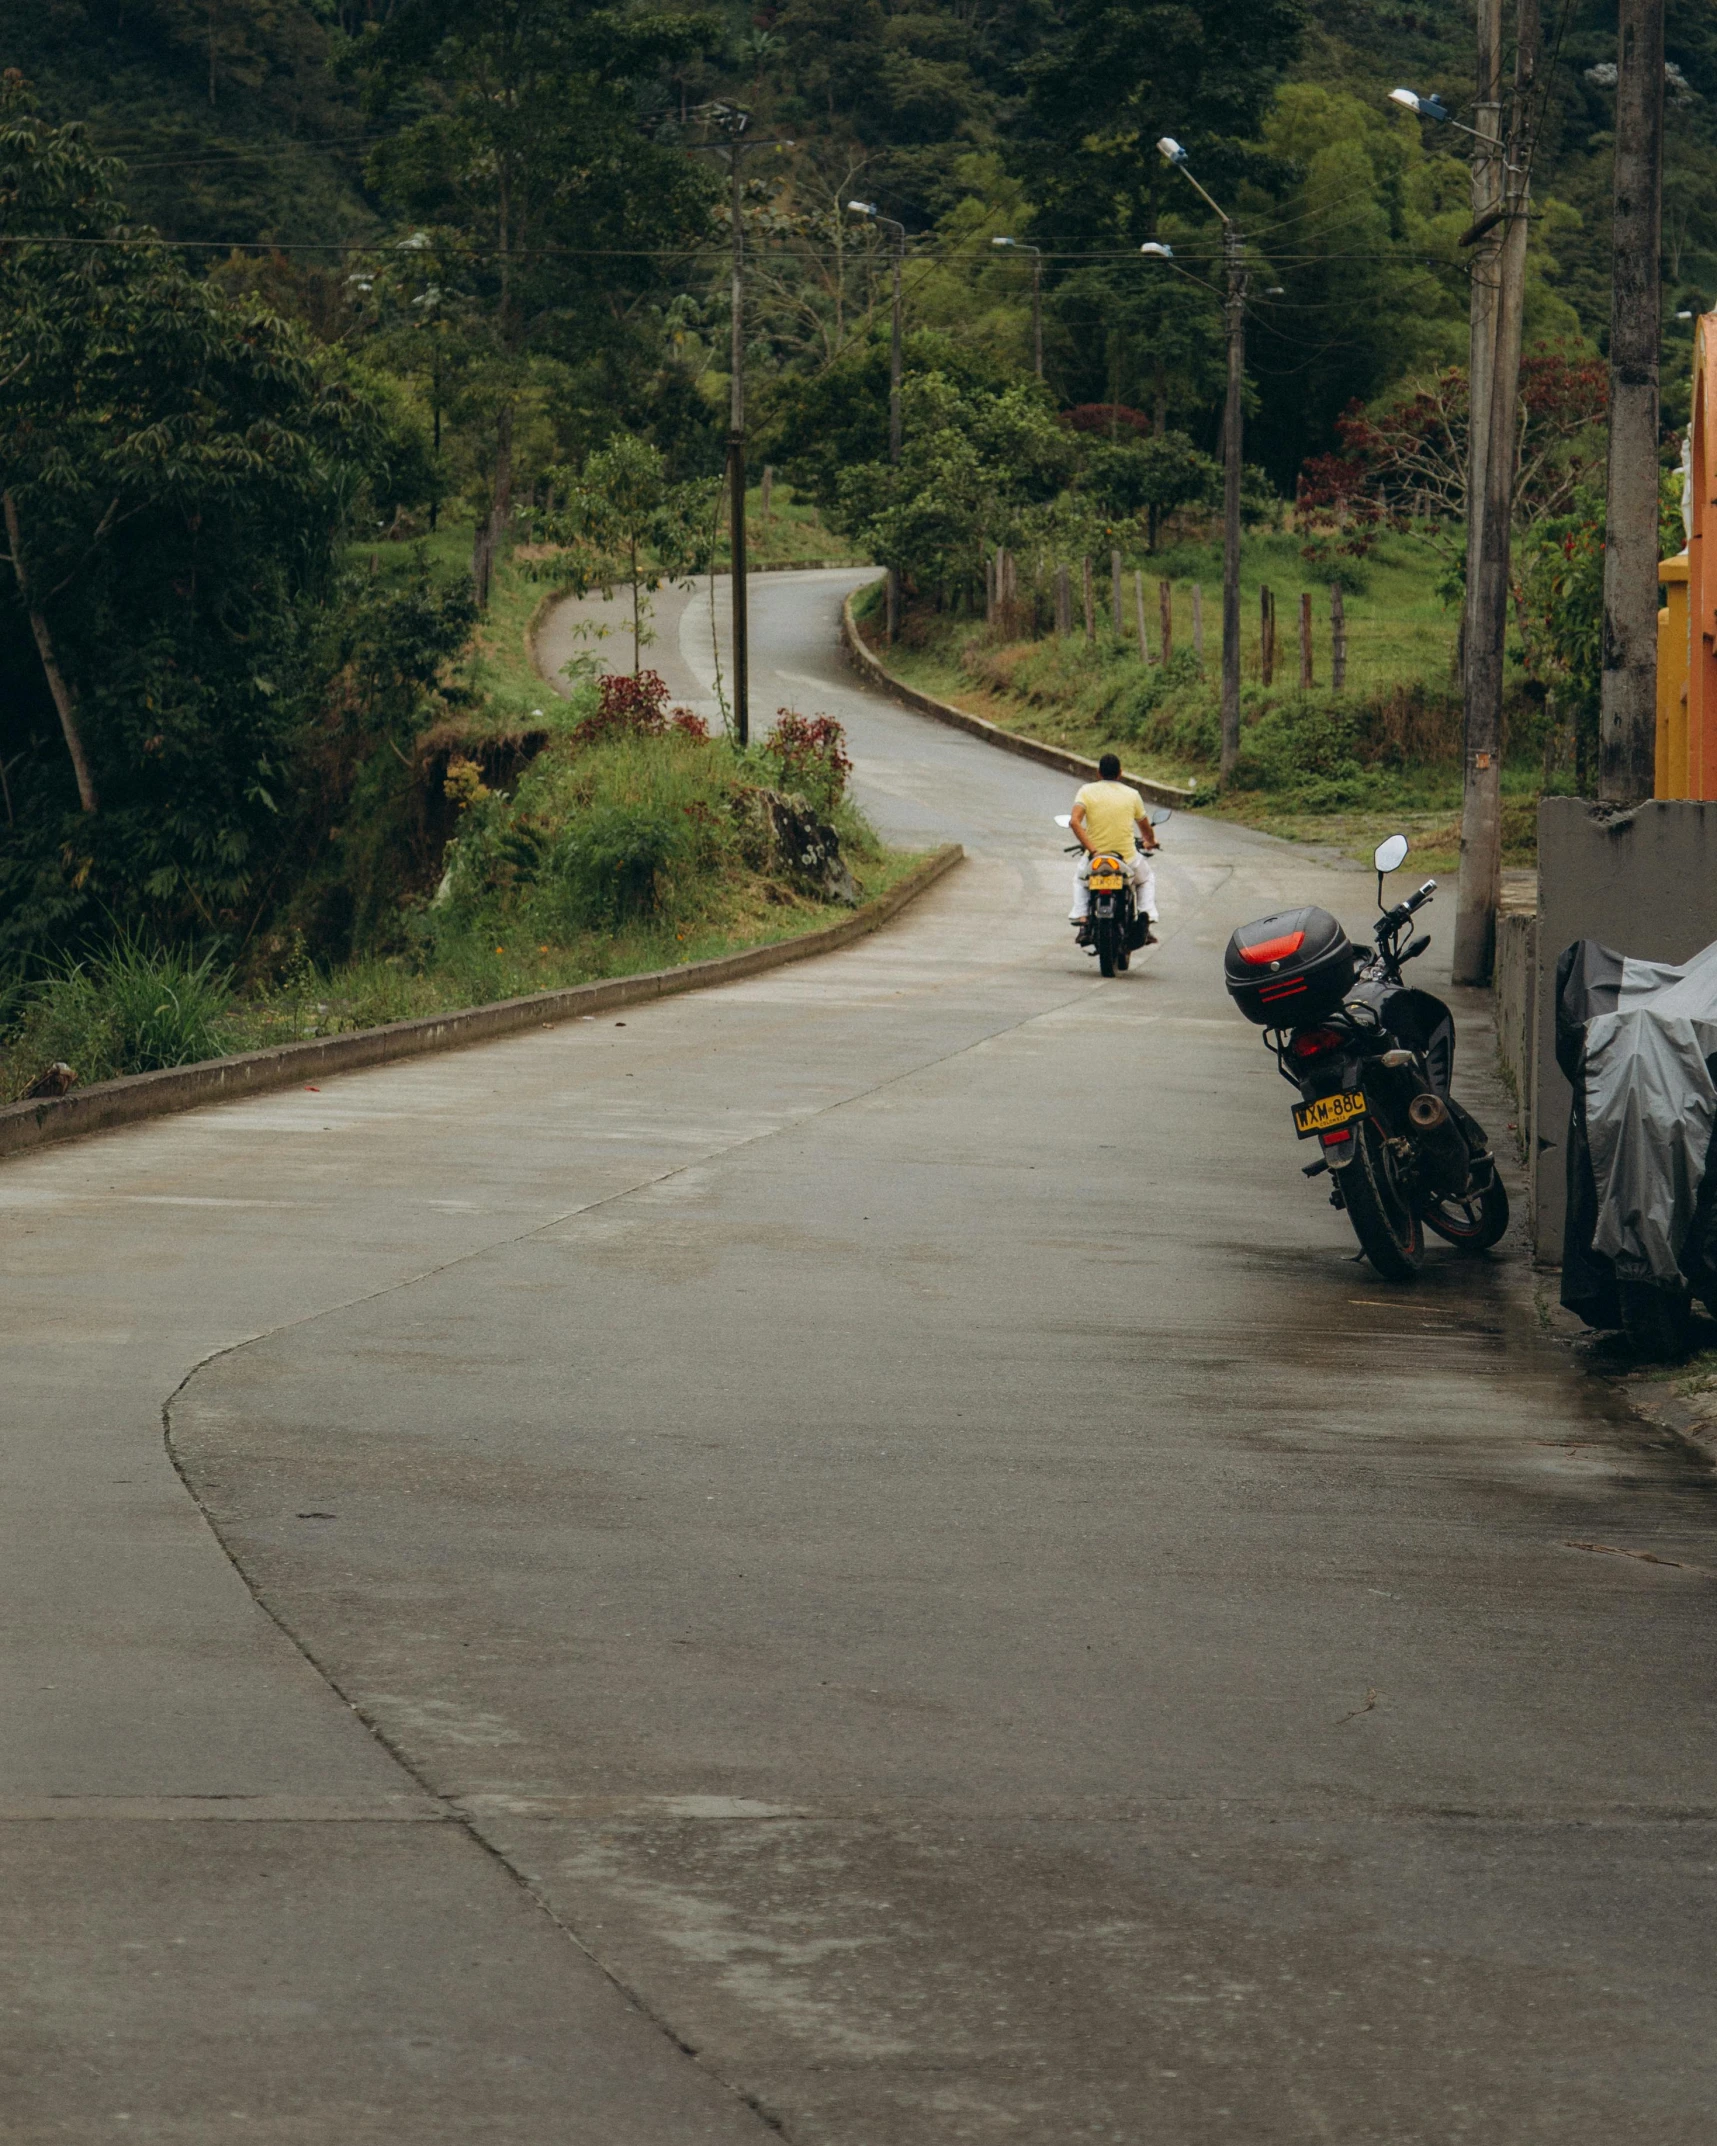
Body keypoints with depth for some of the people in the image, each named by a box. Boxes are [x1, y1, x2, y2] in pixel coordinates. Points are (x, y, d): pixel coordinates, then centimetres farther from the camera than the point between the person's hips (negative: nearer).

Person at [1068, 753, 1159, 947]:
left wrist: (1091, 848, -18)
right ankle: (1146, 921, 8)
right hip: (1127, 858, 0)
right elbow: (1145, 827, 13)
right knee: (1146, 879, 31)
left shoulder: (1087, 791, -3)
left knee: (1080, 880, 34)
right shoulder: (1132, 794, 1)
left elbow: (1074, 821, -19)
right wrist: (1150, 842, 35)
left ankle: (1082, 922, 12)